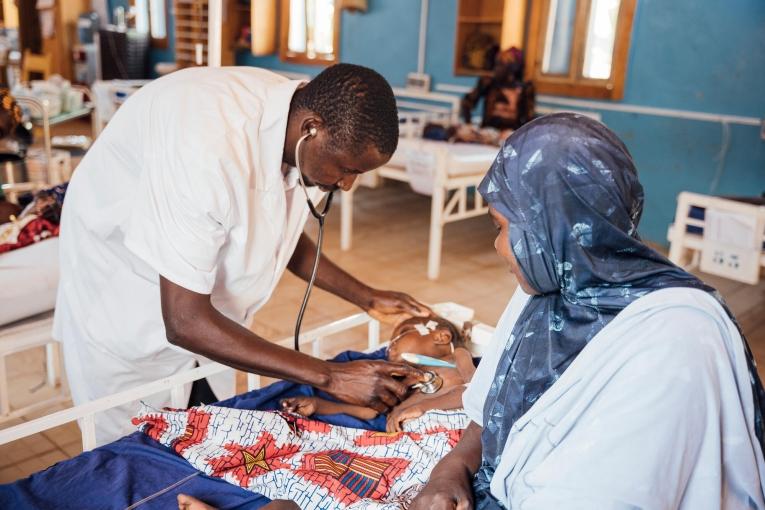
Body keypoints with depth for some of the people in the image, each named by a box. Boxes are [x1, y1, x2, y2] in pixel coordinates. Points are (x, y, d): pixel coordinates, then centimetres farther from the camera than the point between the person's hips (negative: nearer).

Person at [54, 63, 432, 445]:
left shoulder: (299, 115, -15)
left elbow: (284, 237, 4)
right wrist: (329, 376, -33)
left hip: (198, 296, 6)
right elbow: (185, 322, -35)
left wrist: (367, 298, -5)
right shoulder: (210, 147, -39)